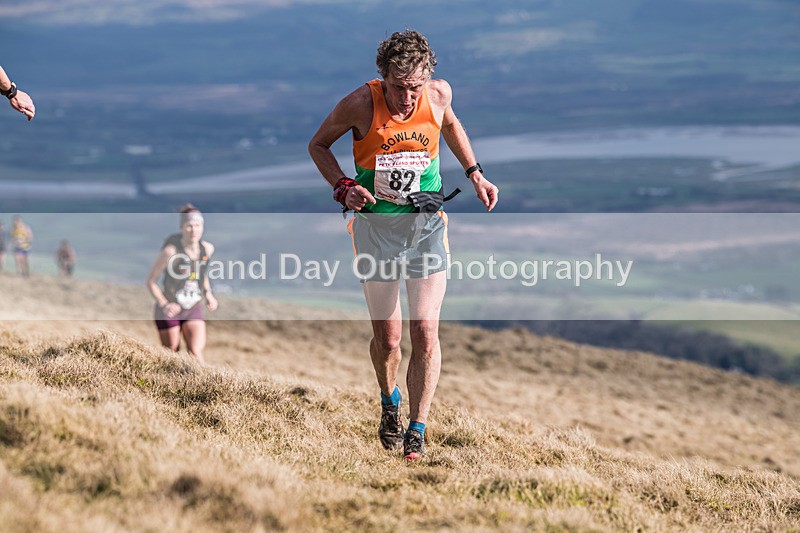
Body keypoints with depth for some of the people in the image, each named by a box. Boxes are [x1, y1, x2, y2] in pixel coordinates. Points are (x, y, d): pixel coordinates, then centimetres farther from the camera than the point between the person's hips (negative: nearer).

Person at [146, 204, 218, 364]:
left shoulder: (207, 249, -4)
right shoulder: (171, 251, -20)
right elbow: (151, 281, -11)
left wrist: (208, 293, 0)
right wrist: (164, 304, -23)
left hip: (194, 310, 3)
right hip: (170, 311, -3)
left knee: (196, 354, -16)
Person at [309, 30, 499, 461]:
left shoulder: (438, 94, -8)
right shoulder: (360, 104, -15)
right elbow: (318, 145, 2)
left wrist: (474, 173, 15)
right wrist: (342, 187, -13)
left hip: (426, 222, 1)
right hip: (376, 226, -1)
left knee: (425, 332, -8)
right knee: (387, 336, 4)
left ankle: (417, 431, 3)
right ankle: (389, 402, 36)